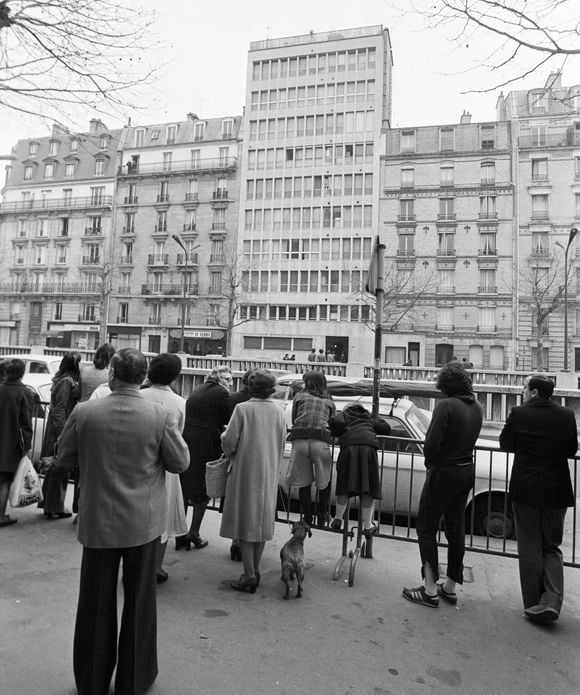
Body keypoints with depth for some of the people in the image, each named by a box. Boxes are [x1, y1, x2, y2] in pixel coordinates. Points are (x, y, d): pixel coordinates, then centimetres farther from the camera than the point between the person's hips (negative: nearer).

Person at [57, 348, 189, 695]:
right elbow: (181, 462, -9)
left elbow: (65, 459, 0)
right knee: (139, 601, 17)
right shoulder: (161, 415, -18)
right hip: (143, 523, -1)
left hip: (98, 522, 1)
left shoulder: (84, 413, -13)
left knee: (96, 602, 20)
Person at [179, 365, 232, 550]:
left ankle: (180, 534, 21)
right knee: (202, 491, 8)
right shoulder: (220, 393, -6)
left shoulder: (197, 390, 17)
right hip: (204, 445, -7)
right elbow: (231, 419, -6)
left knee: (183, 488, 15)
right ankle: (194, 534, 14)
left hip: (184, 440, 7)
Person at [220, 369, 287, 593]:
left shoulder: (242, 409, -12)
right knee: (262, 521, 15)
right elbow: (281, 444, 4)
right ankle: (255, 570, 25)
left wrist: (231, 454, 8)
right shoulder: (278, 411, 0)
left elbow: (229, 441, -13)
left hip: (246, 470, -4)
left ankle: (250, 576, 6)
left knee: (245, 520, 4)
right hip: (269, 473, 4)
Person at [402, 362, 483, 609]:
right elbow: (469, 439, 4)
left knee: (426, 529, 5)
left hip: (444, 472, -8)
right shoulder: (477, 407, 4)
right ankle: (450, 588, 28)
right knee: (456, 529, 16)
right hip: (468, 471, 8)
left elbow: (431, 443, -24)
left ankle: (430, 591, 9)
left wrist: (430, 462, -4)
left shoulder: (446, 405, -20)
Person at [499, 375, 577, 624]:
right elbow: (572, 451, 7)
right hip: (557, 491, 3)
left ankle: (533, 604, 17)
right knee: (552, 547, 16)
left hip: (525, 490, -2)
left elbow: (505, 444, -1)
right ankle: (551, 602, 4)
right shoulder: (567, 415, -4)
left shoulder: (519, 414, -13)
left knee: (530, 548, 10)